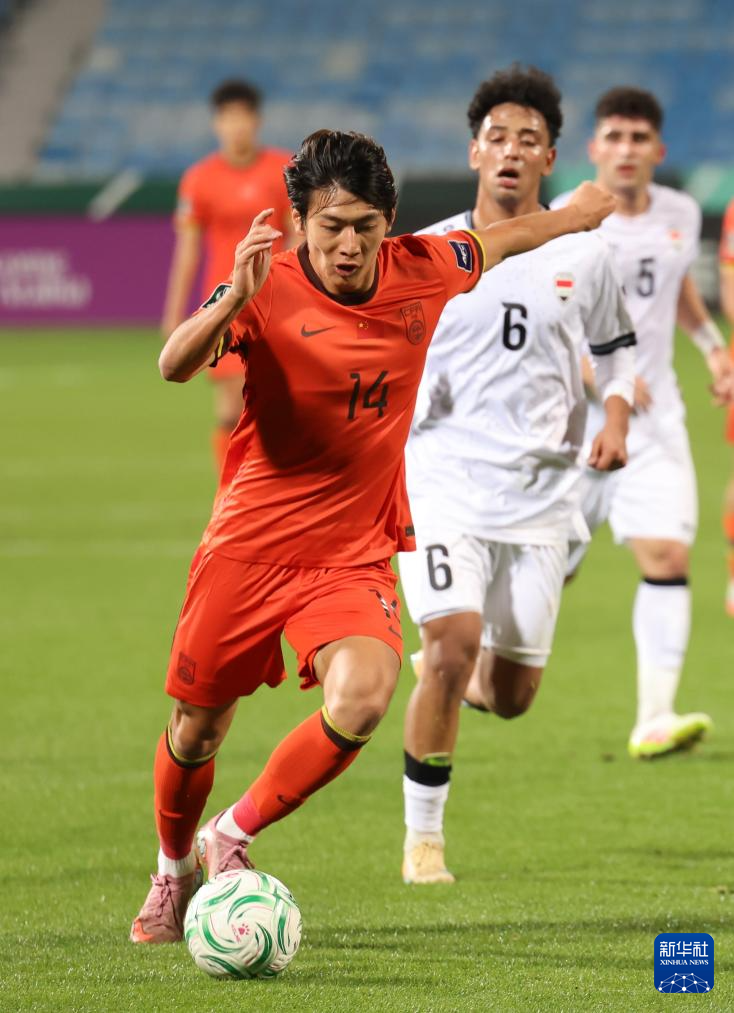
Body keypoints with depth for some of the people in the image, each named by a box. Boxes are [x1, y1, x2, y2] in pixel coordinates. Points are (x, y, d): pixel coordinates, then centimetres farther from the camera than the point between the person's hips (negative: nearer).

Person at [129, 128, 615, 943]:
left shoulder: (421, 271, -6)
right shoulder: (269, 291, -18)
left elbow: (493, 243, 18)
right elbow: (176, 365, -35)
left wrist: (579, 213, 34)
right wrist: (236, 299, -54)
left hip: (355, 555, 2)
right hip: (248, 546, -2)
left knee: (362, 700, -25)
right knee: (197, 729, 10)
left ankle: (232, 838, -4)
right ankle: (173, 870, 40)